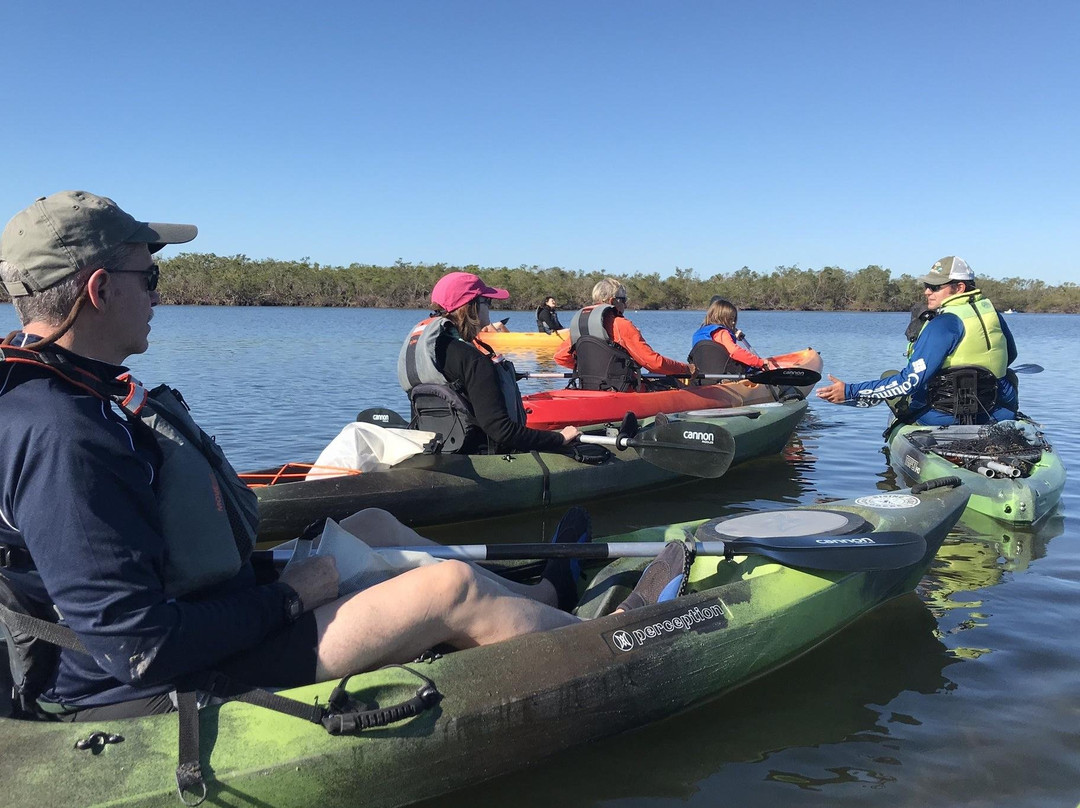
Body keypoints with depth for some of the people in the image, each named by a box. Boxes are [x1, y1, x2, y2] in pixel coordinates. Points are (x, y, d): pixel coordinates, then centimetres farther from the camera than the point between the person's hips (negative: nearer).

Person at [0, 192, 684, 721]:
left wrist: (266, 565, 9)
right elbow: (144, 649, -28)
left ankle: (539, 594, 33)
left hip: (215, 624, 11)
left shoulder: (74, 391, 6)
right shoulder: (61, 435, -27)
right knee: (452, 588, -13)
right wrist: (285, 597, -16)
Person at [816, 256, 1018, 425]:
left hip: (948, 419, -7)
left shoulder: (943, 324, -20)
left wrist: (850, 393, -25)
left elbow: (911, 381, -25)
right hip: (996, 416, 8)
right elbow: (1010, 355, 20)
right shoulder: (992, 311, 3)